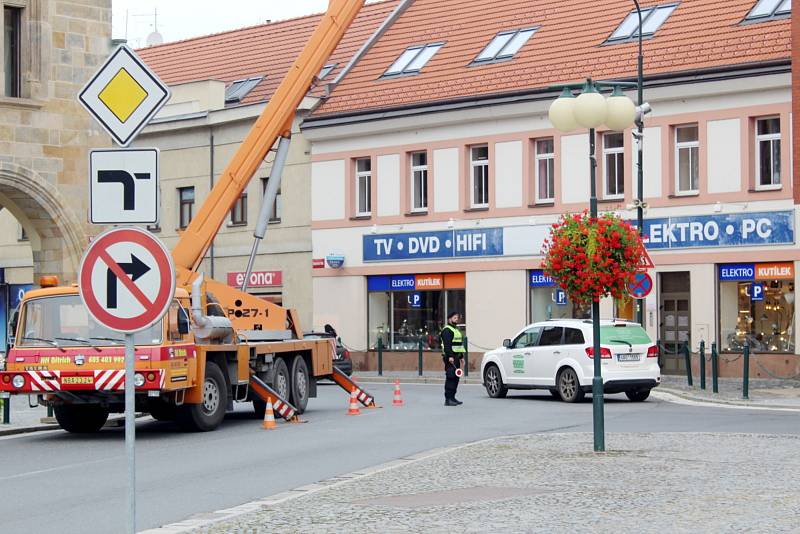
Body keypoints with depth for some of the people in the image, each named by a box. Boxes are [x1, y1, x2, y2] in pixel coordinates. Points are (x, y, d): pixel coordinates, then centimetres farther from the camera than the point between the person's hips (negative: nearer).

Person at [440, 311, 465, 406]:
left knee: (455, 377, 11)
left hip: (456, 357, 10)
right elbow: (447, 344, -20)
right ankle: (448, 399, -15)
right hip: (450, 357, -10)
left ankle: (452, 397, 18)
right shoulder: (447, 330, -9)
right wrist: (450, 356, -28)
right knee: (450, 377, -13)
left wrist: (461, 356, 24)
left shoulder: (456, 330, 24)